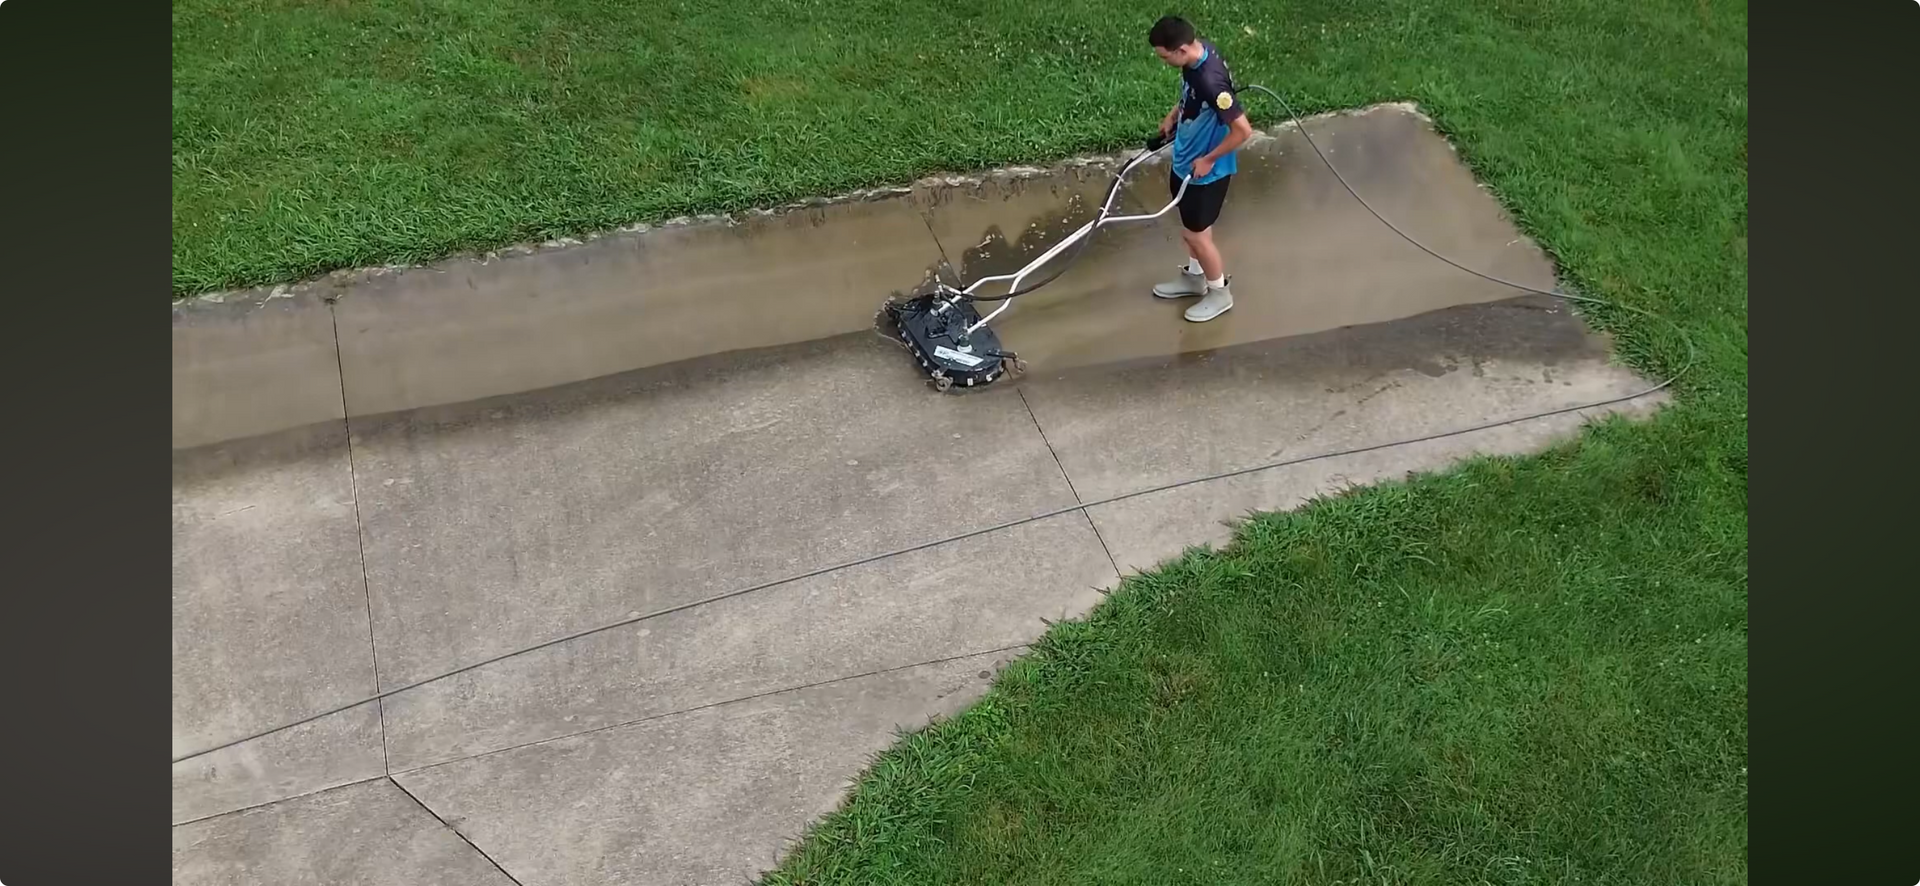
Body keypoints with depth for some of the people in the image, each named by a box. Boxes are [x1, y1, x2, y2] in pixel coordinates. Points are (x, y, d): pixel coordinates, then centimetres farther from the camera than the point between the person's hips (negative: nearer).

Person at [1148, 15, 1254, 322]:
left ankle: (1220, 293, 29)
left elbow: (1243, 130, -31)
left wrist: (1208, 159, -20)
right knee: (1191, 226, 25)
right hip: (1185, 161, 9)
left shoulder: (1211, 81, -36)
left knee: (1195, 233, 8)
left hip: (1205, 171, -9)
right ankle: (1194, 277, 47)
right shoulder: (1197, 51, -10)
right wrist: (1174, 114, 6)